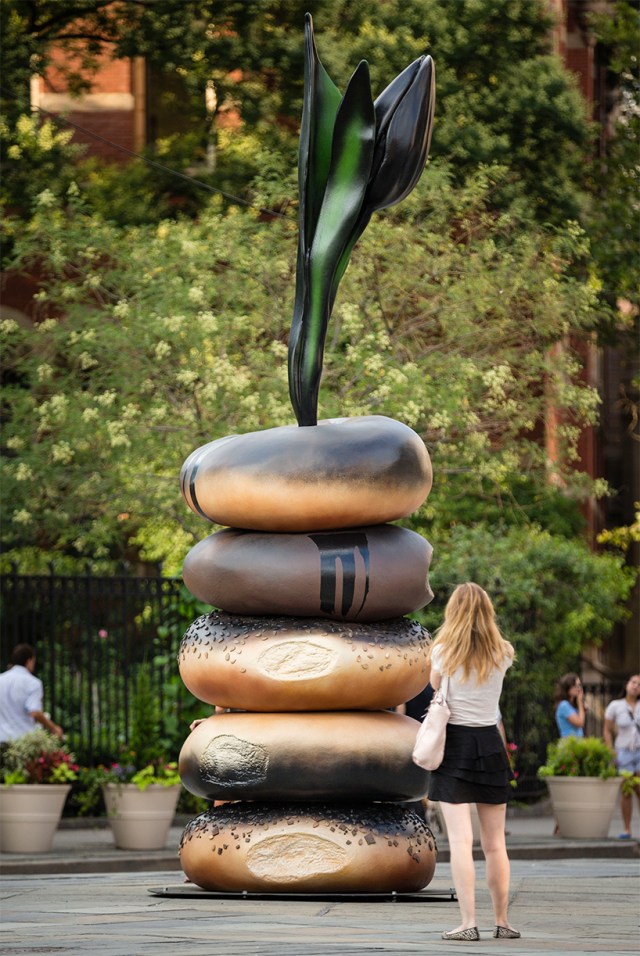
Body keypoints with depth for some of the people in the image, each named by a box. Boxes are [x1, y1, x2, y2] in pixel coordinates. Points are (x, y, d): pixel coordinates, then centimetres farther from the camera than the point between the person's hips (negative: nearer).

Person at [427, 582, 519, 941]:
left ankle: (468, 923, -13)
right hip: (490, 743, 3)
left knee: (461, 840, -7)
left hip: (454, 743, -3)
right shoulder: (502, 653, 1)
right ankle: (503, 922, 15)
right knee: (495, 842, 11)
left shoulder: (443, 651, -5)